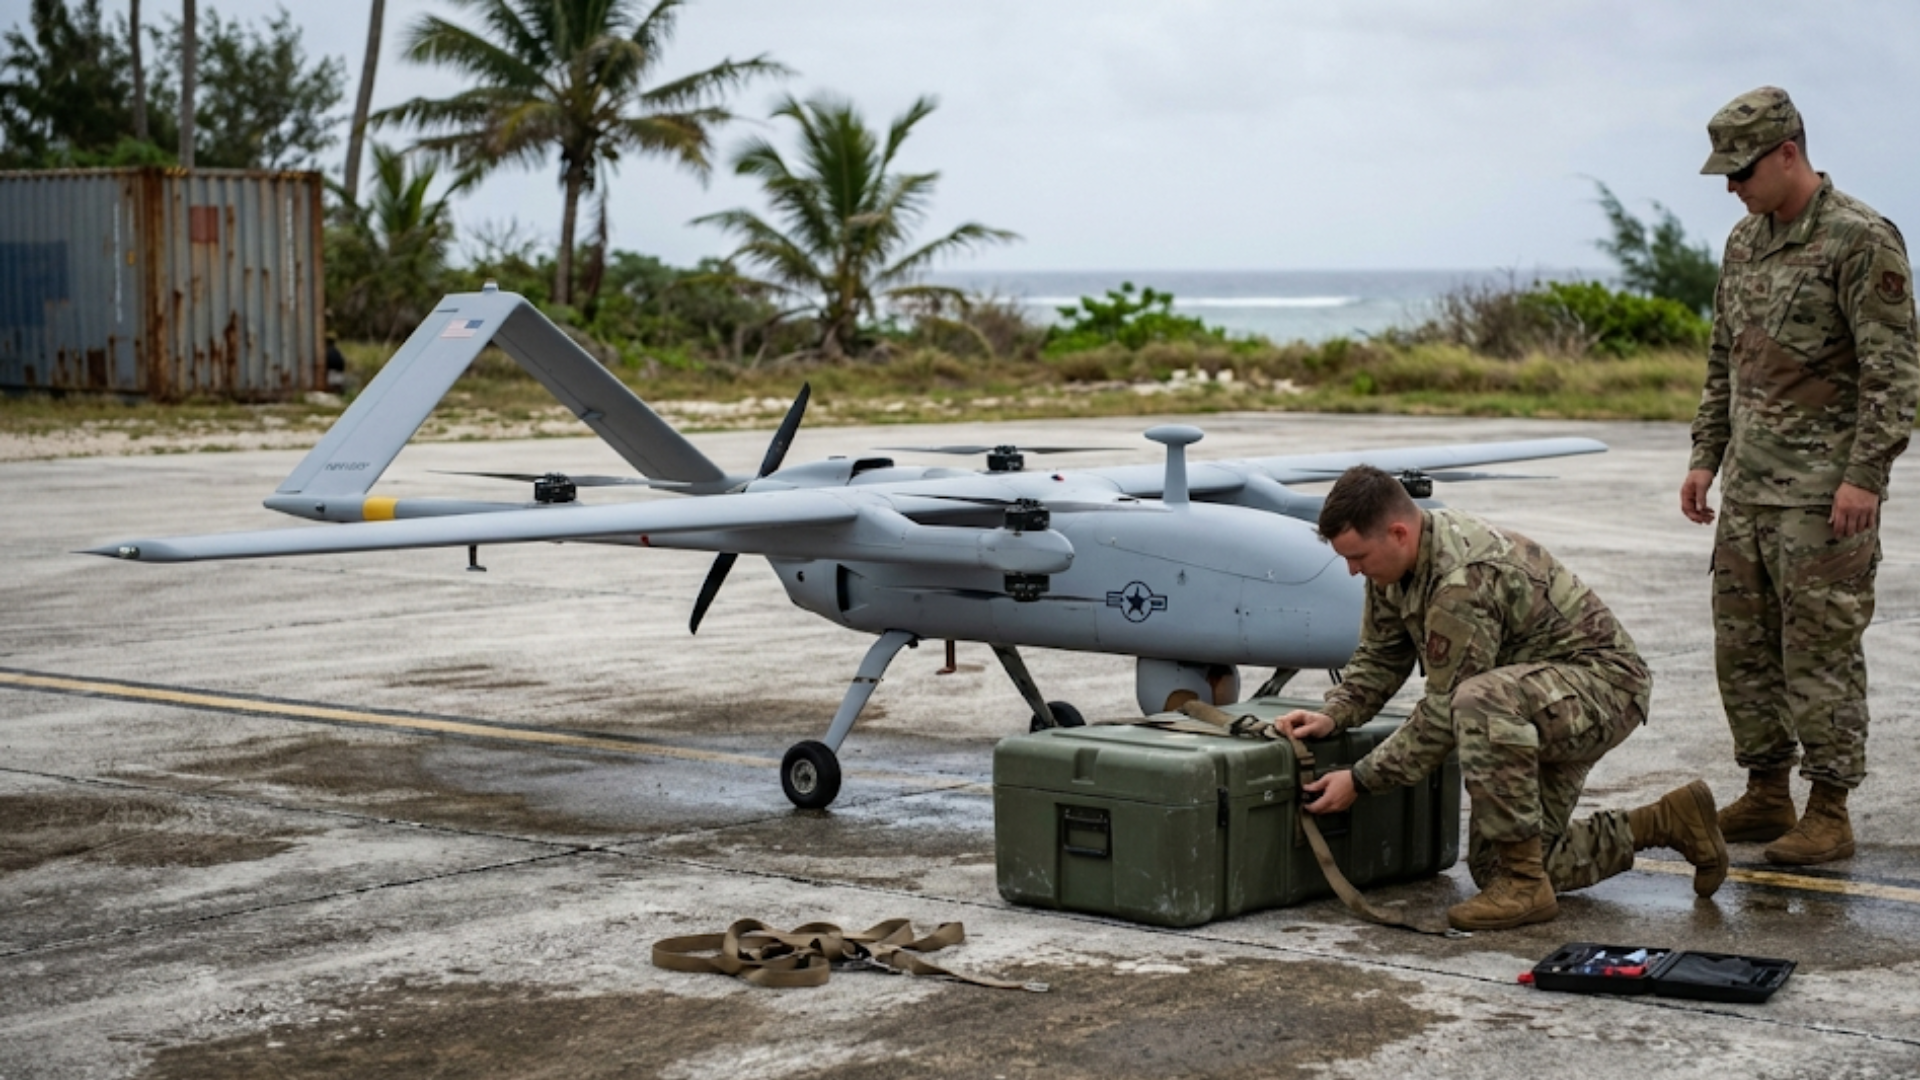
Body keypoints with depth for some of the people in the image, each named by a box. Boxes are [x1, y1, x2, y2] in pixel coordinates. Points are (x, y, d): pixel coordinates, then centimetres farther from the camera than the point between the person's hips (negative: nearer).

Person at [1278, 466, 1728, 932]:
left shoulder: (1465, 580, -31)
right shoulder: (1395, 561, -3)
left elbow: (1444, 714, -27)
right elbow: (1380, 658, 10)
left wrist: (1360, 780, -21)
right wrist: (1333, 715, -8)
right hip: (1541, 704, 10)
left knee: (1482, 700, -40)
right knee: (1492, 868, 7)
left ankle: (1525, 885, -27)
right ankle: (1668, 821, 22)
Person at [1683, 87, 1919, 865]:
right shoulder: (1745, 241, 13)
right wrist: (1705, 456, 16)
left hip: (1825, 493, -8)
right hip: (1749, 487, 8)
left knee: (1820, 650, -4)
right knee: (1742, 646, 11)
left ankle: (1830, 815, 3)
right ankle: (1765, 796, 21)